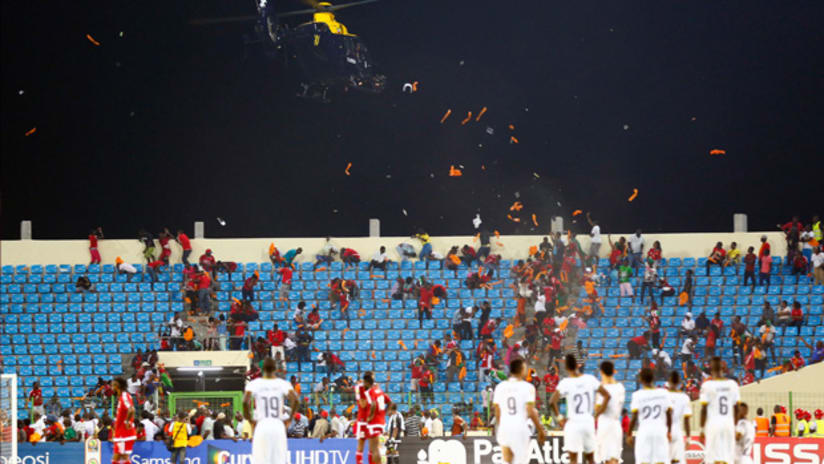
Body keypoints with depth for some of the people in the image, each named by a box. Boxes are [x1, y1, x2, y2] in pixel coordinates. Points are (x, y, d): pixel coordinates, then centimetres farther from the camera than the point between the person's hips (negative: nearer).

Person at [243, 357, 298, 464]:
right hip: (278, 426, 1)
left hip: (261, 426, -1)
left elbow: (245, 401, -15)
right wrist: (289, 418, 0)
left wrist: (249, 419, -1)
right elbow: (295, 400, -12)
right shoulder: (283, 384, 3)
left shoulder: (254, 384, 1)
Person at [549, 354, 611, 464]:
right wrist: (597, 414, 9)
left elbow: (552, 402, -20)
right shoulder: (590, 379, 0)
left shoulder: (565, 383, -10)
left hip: (573, 423, -3)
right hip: (589, 423, 3)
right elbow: (607, 396, 3)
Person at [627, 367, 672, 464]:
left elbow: (634, 417, -7)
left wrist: (629, 434, 1)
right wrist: (669, 431, 17)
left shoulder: (637, 395, -4)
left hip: (644, 430, -2)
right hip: (661, 430, 2)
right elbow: (669, 414, 5)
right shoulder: (664, 393, 4)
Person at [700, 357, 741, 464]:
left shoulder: (707, 385, -6)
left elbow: (704, 409, -7)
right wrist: (735, 426, 19)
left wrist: (702, 429, 0)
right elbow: (736, 408, 9)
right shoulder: (732, 384, 5)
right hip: (729, 423, 4)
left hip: (713, 423, -4)